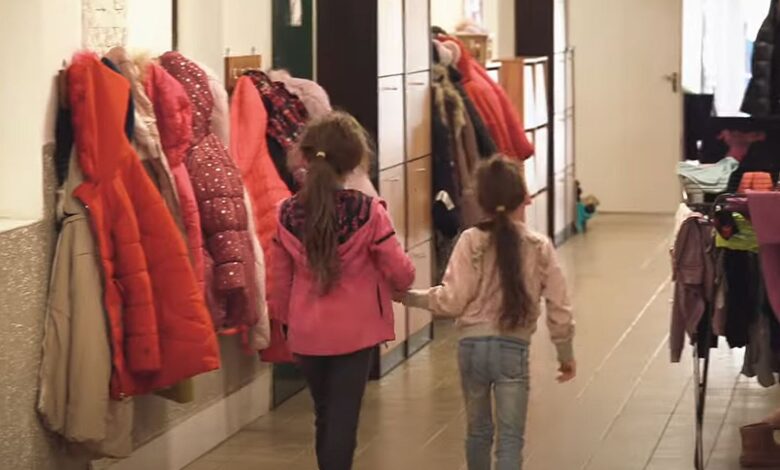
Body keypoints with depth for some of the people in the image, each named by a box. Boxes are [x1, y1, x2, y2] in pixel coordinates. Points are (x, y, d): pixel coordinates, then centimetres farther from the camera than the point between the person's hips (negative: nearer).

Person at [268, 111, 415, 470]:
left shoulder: (287, 215, -5)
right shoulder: (367, 211, -14)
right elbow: (401, 272, -8)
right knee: (343, 417, 0)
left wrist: (284, 319, 20)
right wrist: (400, 285, 16)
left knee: (325, 414, 20)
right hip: (354, 331, -3)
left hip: (307, 333, 4)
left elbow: (280, 282, 4)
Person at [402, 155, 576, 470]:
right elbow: (558, 308, 0)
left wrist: (409, 296, 3)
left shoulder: (471, 241, -6)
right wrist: (566, 354, 14)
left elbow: (453, 301, -10)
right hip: (513, 349, -1)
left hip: (472, 346, 1)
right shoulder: (540, 247, -3)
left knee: (478, 431, 19)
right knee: (510, 438, 3)